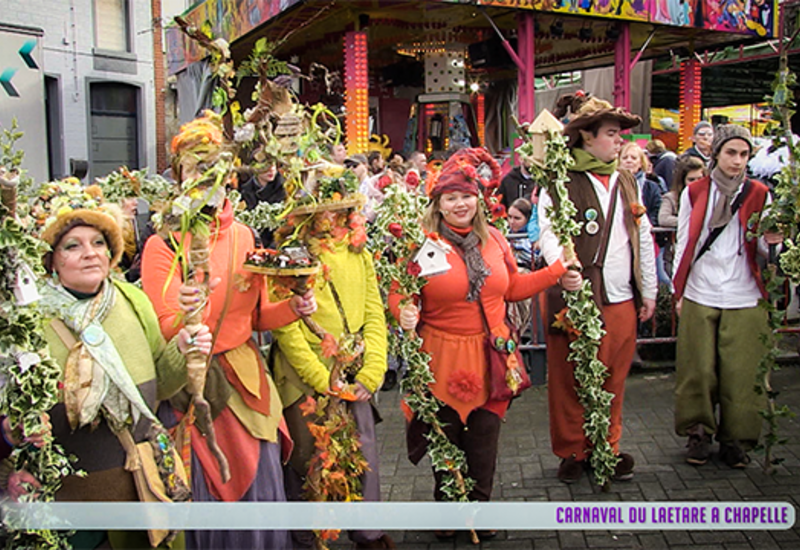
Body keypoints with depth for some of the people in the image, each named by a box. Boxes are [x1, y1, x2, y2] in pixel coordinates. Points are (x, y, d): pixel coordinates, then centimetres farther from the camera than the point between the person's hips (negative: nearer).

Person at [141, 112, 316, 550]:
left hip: (246, 377, 4)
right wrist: (186, 314, -33)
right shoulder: (163, 245, -7)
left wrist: (293, 308, -9)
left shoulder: (243, 237, 6)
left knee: (261, 485, 9)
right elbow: (161, 332, -13)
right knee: (208, 492, 4)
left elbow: (257, 317, 10)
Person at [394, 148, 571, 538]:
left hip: (490, 356, 4)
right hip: (442, 358, -3)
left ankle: (480, 506, 31)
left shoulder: (494, 238, 7)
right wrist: (405, 314, -29)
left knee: (484, 439, 10)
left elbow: (512, 287, 16)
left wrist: (558, 271, 11)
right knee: (446, 437, 10)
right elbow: (400, 295, -8)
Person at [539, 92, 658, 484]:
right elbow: (548, 231, -17)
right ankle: (571, 452, 22)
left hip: (621, 300, 5)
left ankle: (607, 448, 29)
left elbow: (643, 238, 18)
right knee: (569, 382, 5)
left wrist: (649, 291, 18)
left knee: (612, 380, 13)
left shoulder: (626, 181, 15)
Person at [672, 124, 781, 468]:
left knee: (741, 373, 0)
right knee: (698, 370, 3)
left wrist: (770, 242, -14)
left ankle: (736, 437, 15)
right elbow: (684, 244, 10)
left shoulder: (758, 194, 6)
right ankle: (698, 432, 20)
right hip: (699, 296, 0)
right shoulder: (694, 192, 7)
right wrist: (679, 292, 6)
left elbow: (762, 250, 9)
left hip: (744, 298, 0)